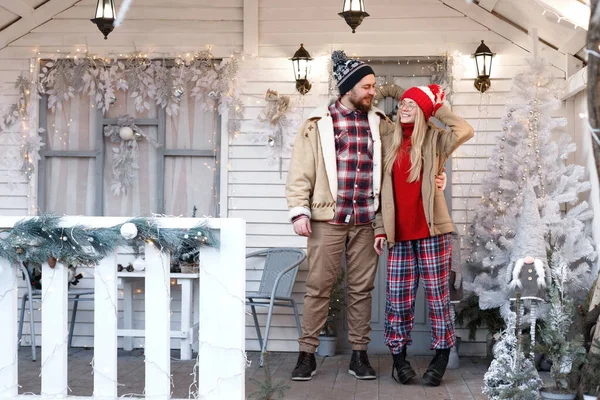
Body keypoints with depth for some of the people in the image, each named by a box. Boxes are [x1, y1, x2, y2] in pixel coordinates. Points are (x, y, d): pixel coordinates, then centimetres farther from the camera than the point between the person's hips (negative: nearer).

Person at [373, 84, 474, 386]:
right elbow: (382, 190, 13)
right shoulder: (389, 144, 12)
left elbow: (465, 131, -20)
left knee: (437, 295, 2)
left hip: (432, 230, -3)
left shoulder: (435, 140, 1)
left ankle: (440, 359, 11)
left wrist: (439, 108, -8)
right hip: (399, 234, 3)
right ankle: (398, 357, 16)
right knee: (397, 298, 3)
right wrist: (380, 228, 7)